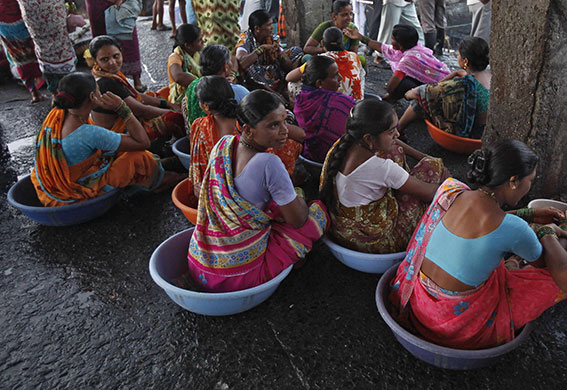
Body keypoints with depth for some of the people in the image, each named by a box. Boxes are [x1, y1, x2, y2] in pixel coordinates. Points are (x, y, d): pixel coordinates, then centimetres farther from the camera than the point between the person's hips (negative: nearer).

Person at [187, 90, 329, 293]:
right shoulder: (269, 164, -26)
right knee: (319, 210, 2)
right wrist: (299, 199, 7)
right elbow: (298, 220, -15)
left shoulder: (223, 144, -4)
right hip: (237, 278, -7)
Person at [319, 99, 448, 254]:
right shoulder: (380, 167, -33)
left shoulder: (342, 144, -10)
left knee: (394, 150, 11)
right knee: (432, 166, -1)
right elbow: (428, 193, -18)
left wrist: (422, 156, 13)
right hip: (370, 242, -7)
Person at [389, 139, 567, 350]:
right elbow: (541, 262, 0)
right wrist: (548, 231, 20)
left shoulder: (449, 190, -9)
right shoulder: (513, 229, -24)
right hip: (458, 321, -6)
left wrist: (529, 214, 19)